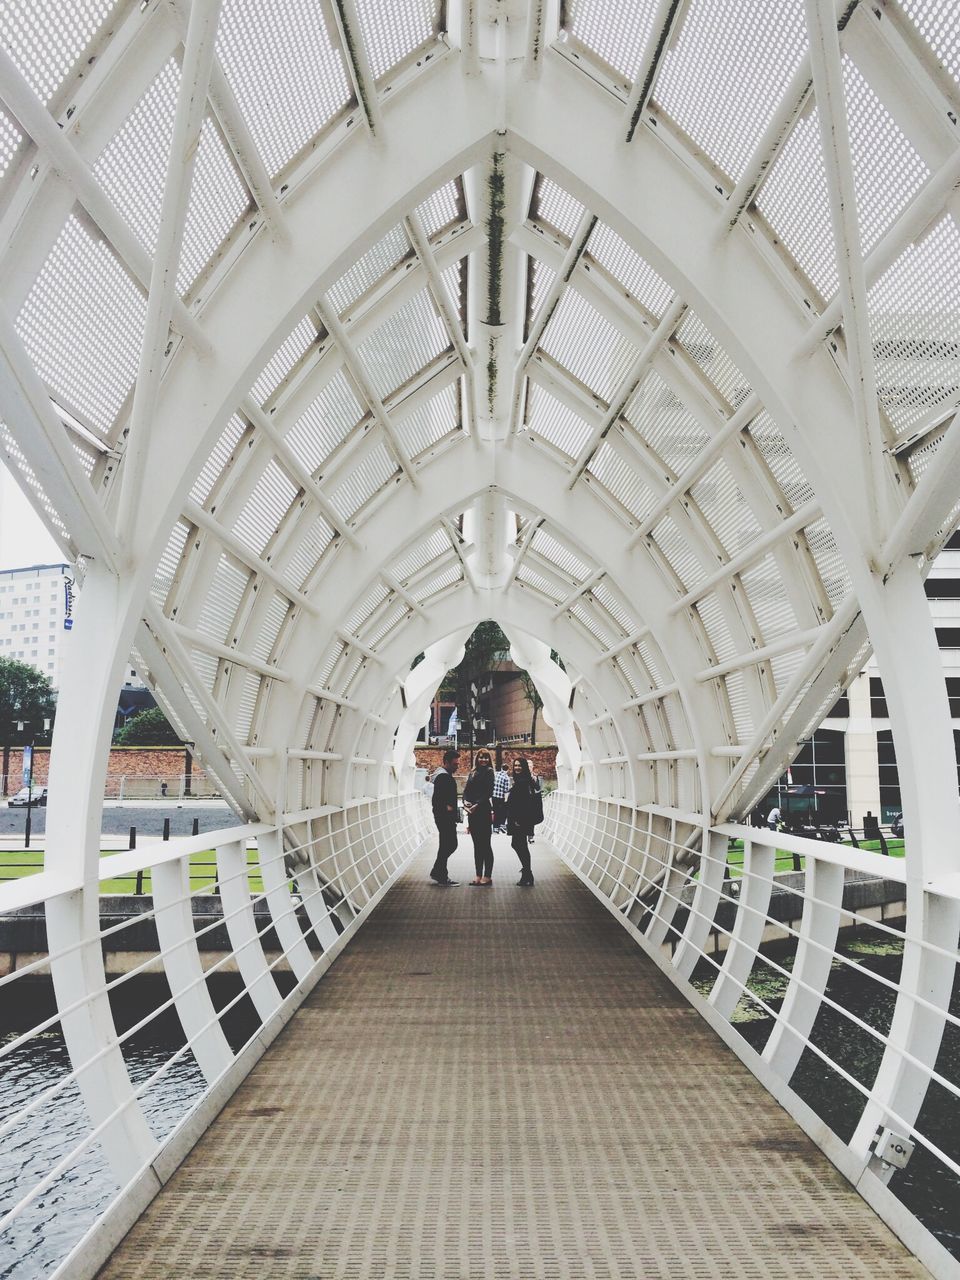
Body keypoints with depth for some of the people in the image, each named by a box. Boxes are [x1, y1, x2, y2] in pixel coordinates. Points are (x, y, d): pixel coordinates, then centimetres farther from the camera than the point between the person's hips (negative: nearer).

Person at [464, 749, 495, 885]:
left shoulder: (489, 772, -2)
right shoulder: (473, 773, 15)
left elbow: (488, 792, -10)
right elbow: (466, 790, 10)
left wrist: (476, 805, -17)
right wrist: (465, 801, -9)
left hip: (484, 811, -6)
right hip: (472, 813, 6)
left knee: (485, 844, -2)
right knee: (477, 844, 10)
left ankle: (487, 876, 4)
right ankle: (478, 875, 15)